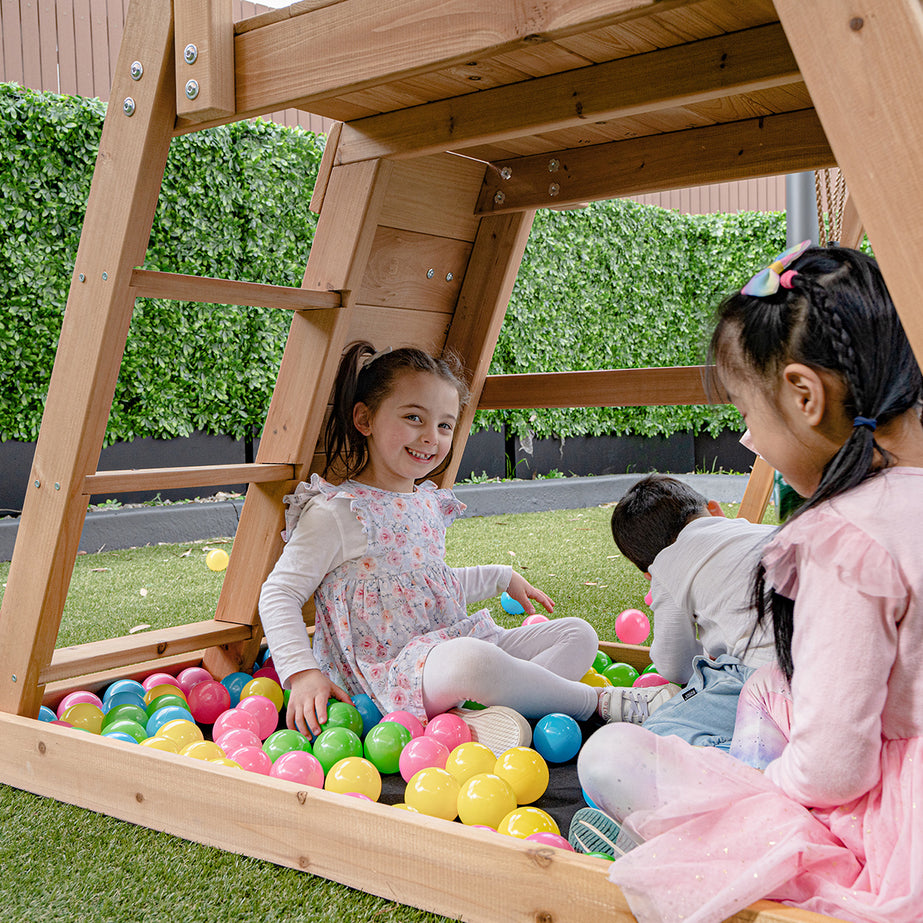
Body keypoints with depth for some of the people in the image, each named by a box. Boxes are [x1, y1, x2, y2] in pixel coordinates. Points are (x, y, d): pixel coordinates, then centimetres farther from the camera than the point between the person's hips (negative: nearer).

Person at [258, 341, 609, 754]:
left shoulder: (430, 503, 14)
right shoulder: (336, 512, -10)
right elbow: (278, 594, -9)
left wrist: (501, 577, 31)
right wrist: (302, 673, -20)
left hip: (463, 639, 9)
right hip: (390, 671, -9)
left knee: (579, 634, 2)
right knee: (471, 659, -40)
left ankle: (490, 716, -27)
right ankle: (594, 701, -16)